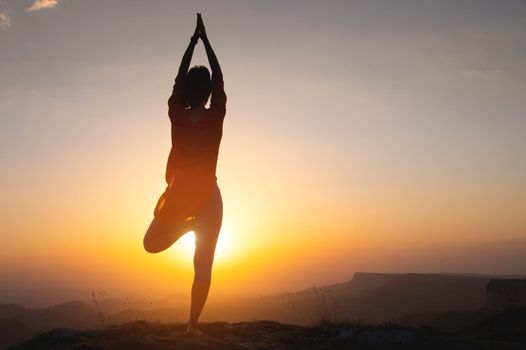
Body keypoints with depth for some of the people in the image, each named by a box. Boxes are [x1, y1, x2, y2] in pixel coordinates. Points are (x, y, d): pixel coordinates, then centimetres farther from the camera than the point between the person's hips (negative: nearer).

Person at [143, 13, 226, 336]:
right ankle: (193, 325, 1)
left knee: (152, 244, 30)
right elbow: (219, 79, 3)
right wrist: (205, 40, 11)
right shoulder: (216, 116, -10)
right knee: (203, 267, 3)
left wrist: (193, 42, 15)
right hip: (208, 197, -1)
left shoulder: (176, 115, -7)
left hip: (178, 195, 1)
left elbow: (179, 79, 7)